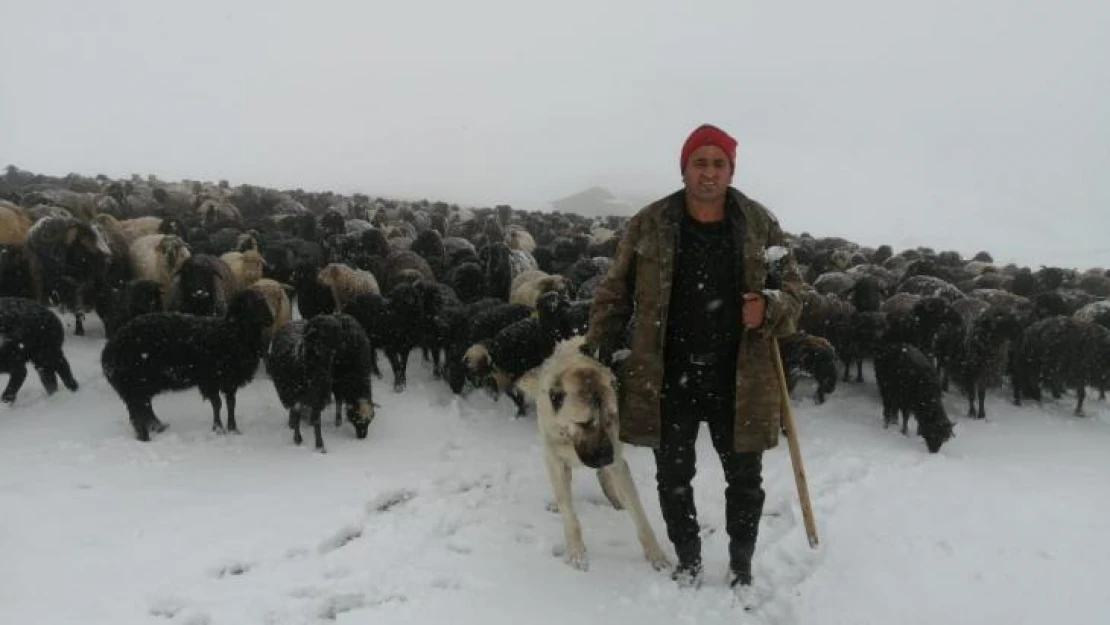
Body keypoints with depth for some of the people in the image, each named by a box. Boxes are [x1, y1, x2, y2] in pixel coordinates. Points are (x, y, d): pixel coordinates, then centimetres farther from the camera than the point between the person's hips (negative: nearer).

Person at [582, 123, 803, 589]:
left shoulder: (760, 224, -1)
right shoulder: (649, 223, -3)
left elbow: (792, 289, 6)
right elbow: (615, 293, 4)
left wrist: (769, 308, -17)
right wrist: (594, 354, 2)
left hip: (739, 379, 0)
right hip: (667, 378, 0)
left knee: (745, 480, 12)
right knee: (673, 478, 13)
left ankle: (741, 566, 35)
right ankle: (688, 563, 35)